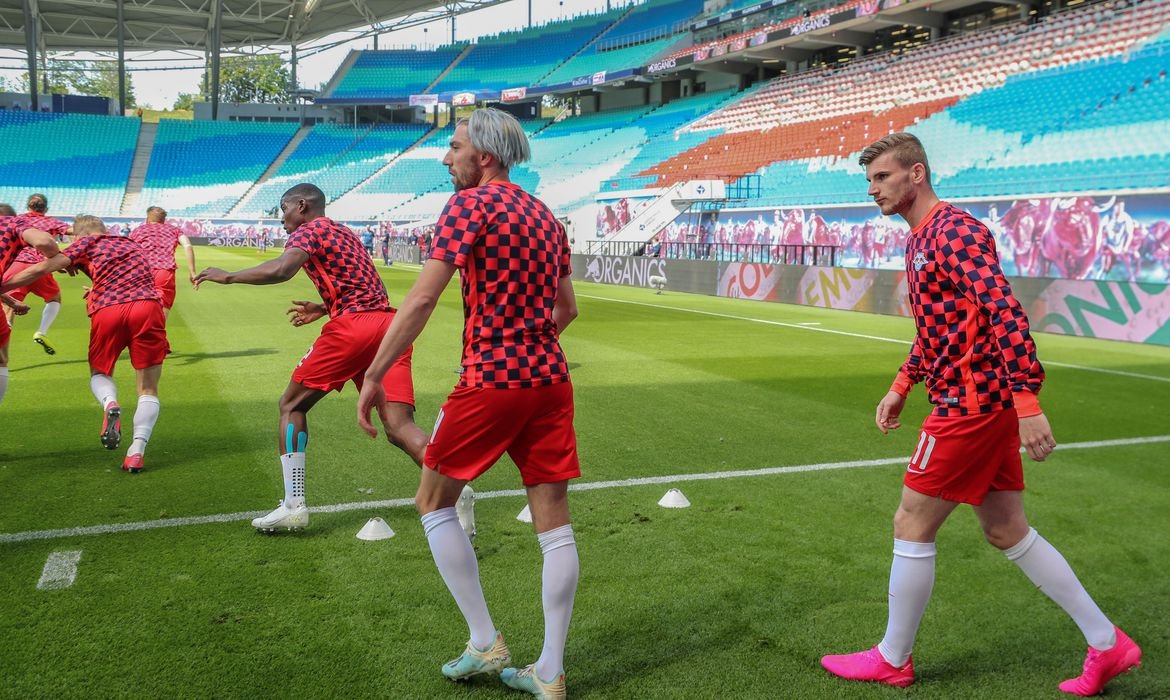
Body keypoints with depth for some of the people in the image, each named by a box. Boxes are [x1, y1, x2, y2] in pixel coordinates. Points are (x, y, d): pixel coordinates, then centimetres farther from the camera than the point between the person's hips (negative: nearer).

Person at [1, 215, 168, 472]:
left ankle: (110, 404, -9)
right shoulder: (131, 244, 30)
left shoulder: (87, 242, 18)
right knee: (148, 390, 8)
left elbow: (43, 268, 7)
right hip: (147, 304, 2)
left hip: (107, 311, -2)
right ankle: (137, 452, -8)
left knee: (99, 373, 24)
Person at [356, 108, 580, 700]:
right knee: (554, 523, 6)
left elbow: (422, 299, -16)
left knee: (434, 503, 12)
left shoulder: (470, 204, -8)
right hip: (550, 381, 7)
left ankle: (484, 643, 13)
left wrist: (374, 375, -13)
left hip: (490, 384, -7)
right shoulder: (544, 215, 15)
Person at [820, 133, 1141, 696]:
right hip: (987, 404, 10)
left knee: (911, 527, 0)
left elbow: (1005, 311, -25)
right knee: (1006, 530, 15)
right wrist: (901, 387, 23)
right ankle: (1106, 644, 23)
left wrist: (1027, 401, -29)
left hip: (971, 406, -10)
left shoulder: (954, 230, -15)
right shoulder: (921, 239, 17)